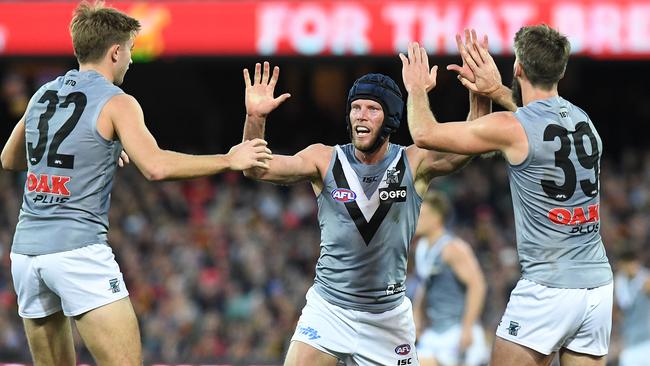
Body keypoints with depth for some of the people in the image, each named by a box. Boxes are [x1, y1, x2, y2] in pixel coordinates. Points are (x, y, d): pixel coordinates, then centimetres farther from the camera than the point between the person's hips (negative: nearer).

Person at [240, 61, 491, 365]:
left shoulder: (413, 163, -6)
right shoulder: (325, 160, -5)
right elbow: (257, 169, -13)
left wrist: (480, 92, -35)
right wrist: (255, 118, -31)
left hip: (388, 315, 1)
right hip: (328, 309, -1)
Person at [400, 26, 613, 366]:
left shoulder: (510, 129, -9)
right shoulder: (583, 120, 9)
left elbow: (425, 134, 1)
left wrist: (417, 89, 18)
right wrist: (496, 90, 39)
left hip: (546, 289, -6)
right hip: (598, 287, 6)